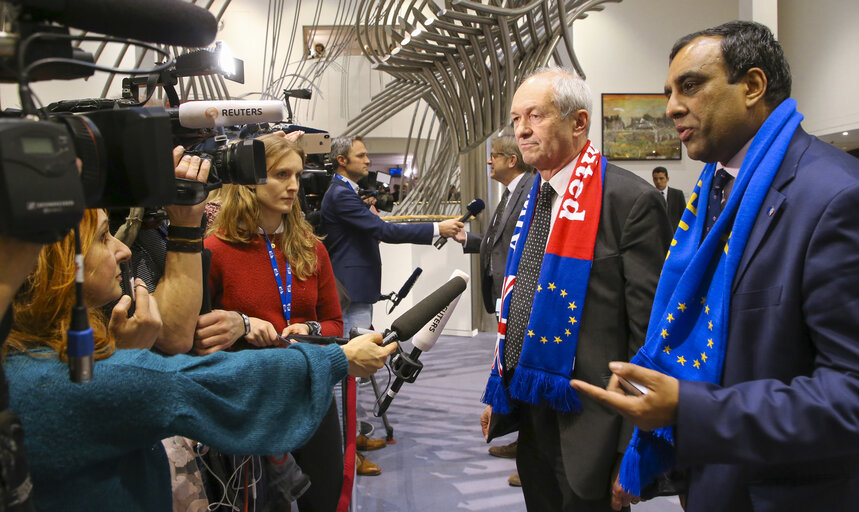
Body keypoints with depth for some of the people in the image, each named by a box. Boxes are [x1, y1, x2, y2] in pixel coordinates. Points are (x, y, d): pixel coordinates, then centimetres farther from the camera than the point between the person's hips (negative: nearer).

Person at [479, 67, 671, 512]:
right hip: (530, 414, 8)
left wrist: (634, 450, -14)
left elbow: (648, 332, -16)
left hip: (584, 428, -7)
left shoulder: (631, 200, -15)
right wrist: (497, 393, 15)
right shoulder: (532, 198, 9)